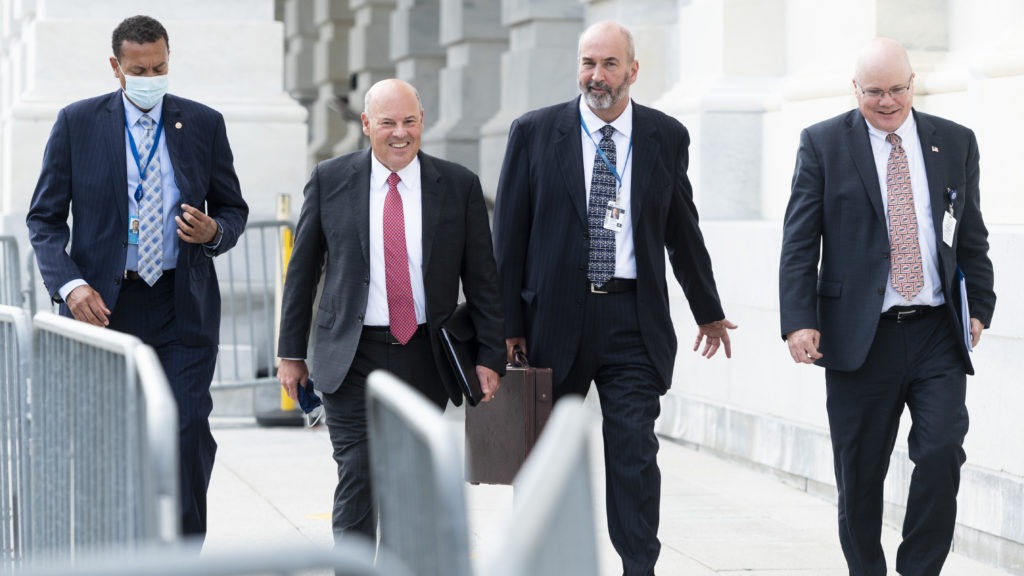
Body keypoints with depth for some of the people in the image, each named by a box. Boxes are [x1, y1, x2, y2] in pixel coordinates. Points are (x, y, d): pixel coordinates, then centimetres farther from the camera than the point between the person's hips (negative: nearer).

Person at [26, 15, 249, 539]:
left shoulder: (204, 124, 6)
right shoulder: (77, 123, 2)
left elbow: (233, 209, 15)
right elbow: (45, 217, 4)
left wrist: (214, 232, -9)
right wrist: (69, 285, -12)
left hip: (183, 307, 0)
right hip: (103, 306, 0)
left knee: (189, 436, -10)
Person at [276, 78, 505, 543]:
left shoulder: (459, 186, 2)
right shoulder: (330, 180, 1)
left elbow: (481, 278, 5)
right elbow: (302, 271, 6)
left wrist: (490, 356, -1)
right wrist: (292, 352, 4)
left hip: (426, 359, 2)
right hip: (351, 356, -1)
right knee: (357, 476, -9)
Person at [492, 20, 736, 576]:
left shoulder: (666, 137, 5)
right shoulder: (534, 132, 1)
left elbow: (683, 231, 16)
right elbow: (509, 234, 1)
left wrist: (708, 311, 23)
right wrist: (508, 324, -4)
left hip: (634, 320, 0)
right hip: (555, 316, 0)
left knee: (634, 451, -7)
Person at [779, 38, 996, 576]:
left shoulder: (955, 142, 10)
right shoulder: (823, 144, 2)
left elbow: (972, 238, 15)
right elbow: (799, 243, -1)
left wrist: (979, 307, 6)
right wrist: (798, 321, -10)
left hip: (938, 333, 1)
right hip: (860, 337, -1)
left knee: (942, 450, -13)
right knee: (860, 474, 3)